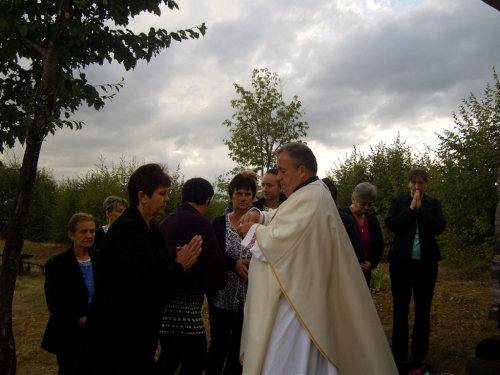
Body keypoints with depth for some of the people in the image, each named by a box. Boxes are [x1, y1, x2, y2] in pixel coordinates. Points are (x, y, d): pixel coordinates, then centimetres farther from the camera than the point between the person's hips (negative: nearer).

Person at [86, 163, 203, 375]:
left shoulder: (147, 229, 10)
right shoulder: (128, 229, -22)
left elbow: (157, 267, 10)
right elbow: (151, 281, -31)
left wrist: (177, 260, -8)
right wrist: (180, 266, -15)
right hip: (121, 331, -10)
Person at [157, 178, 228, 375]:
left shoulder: (166, 221, 10)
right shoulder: (199, 223, -14)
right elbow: (214, 261, -16)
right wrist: (218, 282, 3)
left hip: (163, 301, 8)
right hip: (184, 308, -8)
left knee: (169, 358, 19)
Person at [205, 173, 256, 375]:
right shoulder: (219, 223, 0)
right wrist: (234, 264, -18)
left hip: (249, 297, 1)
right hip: (223, 296, 0)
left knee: (240, 348, 11)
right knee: (218, 345, 8)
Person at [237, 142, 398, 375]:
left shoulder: (309, 199, -21)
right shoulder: (313, 194, 14)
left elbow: (278, 240, -27)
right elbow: (285, 224, 22)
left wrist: (251, 231, -9)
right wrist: (259, 217, 4)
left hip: (295, 304, -11)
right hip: (301, 299, 11)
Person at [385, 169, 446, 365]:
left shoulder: (433, 204, 5)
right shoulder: (398, 202, 3)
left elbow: (439, 227, -10)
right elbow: (391, 224, -11)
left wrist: (420, 208, -12)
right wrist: (411, 208, -13)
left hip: (426, 262, 1)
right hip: (402, 261, 0)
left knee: (423, 309, 8)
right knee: (400, 308, 8)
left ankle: (419, 354, 20)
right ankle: (399, 353, 19)